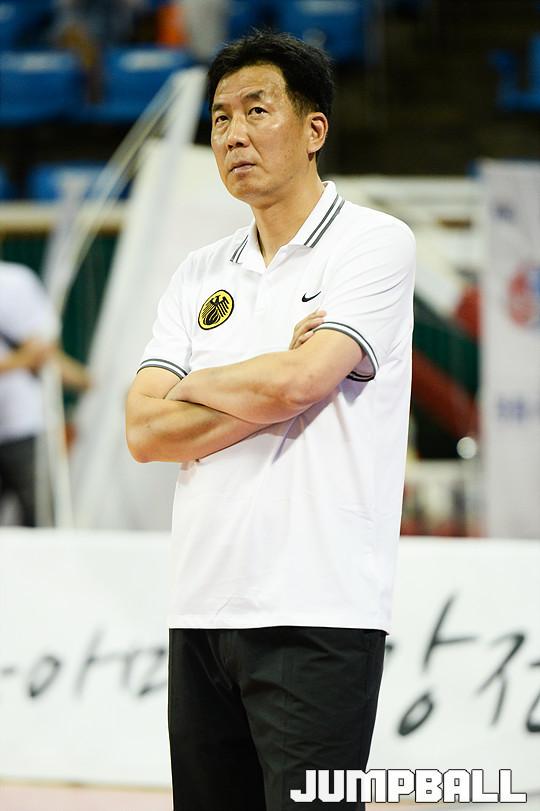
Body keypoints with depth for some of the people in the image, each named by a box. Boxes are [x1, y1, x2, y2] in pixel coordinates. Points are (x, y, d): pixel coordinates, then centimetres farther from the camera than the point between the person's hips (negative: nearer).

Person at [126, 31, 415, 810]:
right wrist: (272, 396, -7)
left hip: (316, 619, -6)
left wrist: (189, 389, 2)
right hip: (201, 611, 6)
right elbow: (145, 433, 5)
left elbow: (292, 383, -16)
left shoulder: (375, 243, -2)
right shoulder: (200, 274, 15)